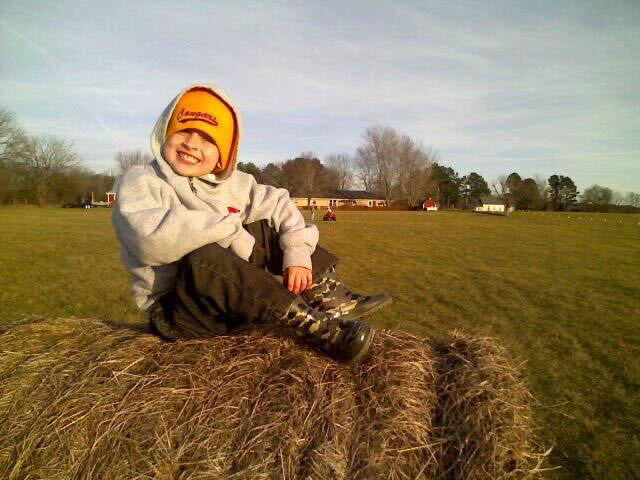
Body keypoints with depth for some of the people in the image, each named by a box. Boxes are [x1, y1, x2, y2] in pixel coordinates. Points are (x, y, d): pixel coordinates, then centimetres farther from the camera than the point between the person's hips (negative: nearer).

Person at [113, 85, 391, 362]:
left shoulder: (230, 184, 7)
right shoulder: (139, 181, -10)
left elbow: (278, 203, 8)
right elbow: (150, 238, -30)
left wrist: (297, 253, -10)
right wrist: (229, 227, -24)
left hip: (228, 294, 6)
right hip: (173, 312, -6)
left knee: (267, 229, 1)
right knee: (204, 258, -36)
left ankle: (335, 302, -3)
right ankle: (317, 326, -34)